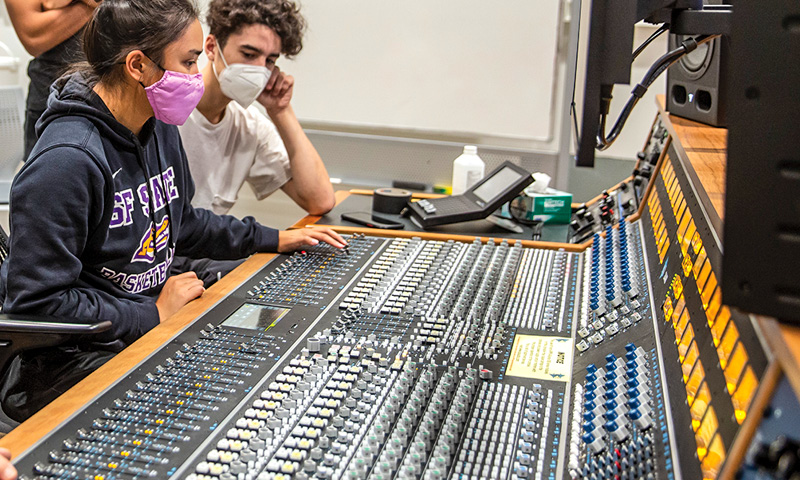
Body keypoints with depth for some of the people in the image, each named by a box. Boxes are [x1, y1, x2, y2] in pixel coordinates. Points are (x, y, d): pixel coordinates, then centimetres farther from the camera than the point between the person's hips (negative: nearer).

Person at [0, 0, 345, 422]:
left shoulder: (160, 129, 6)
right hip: (69, 361, -8)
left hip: (153, 321, 9)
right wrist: (155, 314, -18)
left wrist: (274, 239, 17)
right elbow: (38, 303, -23)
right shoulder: (65, 161, -24)